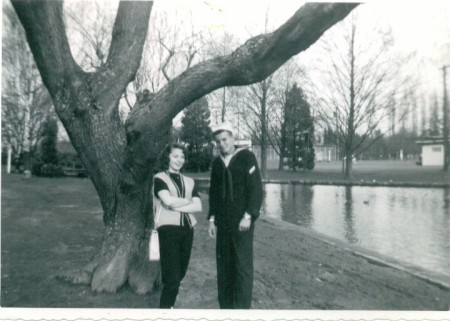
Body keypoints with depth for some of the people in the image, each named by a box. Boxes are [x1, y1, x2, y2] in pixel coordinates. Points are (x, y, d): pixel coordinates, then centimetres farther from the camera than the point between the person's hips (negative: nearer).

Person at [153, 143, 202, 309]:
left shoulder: (189, 181, 13)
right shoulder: (159, 178, 0)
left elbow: (198, 206, 1)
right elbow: (168, 201, -17)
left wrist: (177, 206, -11)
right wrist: (187, 201, -2)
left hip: (187, 229, 5)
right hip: (169, 229, -5)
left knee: (180, 272, 13)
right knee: (172, 276, -5)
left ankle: (169, 304, 31)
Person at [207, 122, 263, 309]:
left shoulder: (246, 157, -4)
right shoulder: (216, 162, 10)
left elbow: (256, 188, -9)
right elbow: (213, 191, 15)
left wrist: (248, 216, -15)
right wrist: (212, 219, 9)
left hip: (242, 221, -4)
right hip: (222, 222, 5)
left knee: (243, 265, -3)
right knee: (223, 265, 8)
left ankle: (242, 307, 8)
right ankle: (225, 306, 20)